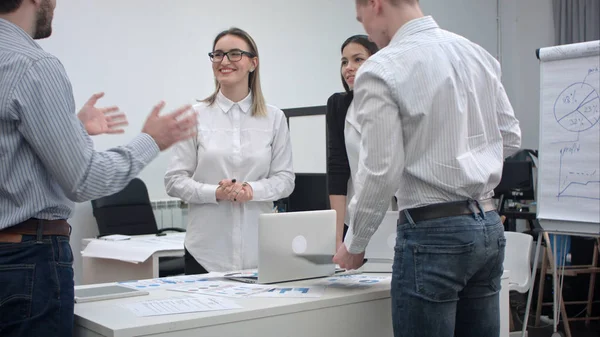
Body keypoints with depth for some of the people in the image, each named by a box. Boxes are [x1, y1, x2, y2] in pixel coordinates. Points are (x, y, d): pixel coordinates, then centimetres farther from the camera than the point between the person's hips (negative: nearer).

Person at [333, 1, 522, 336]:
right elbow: (510, 138, 13)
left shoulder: (381, 70, -12)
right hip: (489, 224, 7)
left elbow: (381, 171, -13)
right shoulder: (478, 53, 8)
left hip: (433, 232, -7)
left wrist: (355, 245, -1)